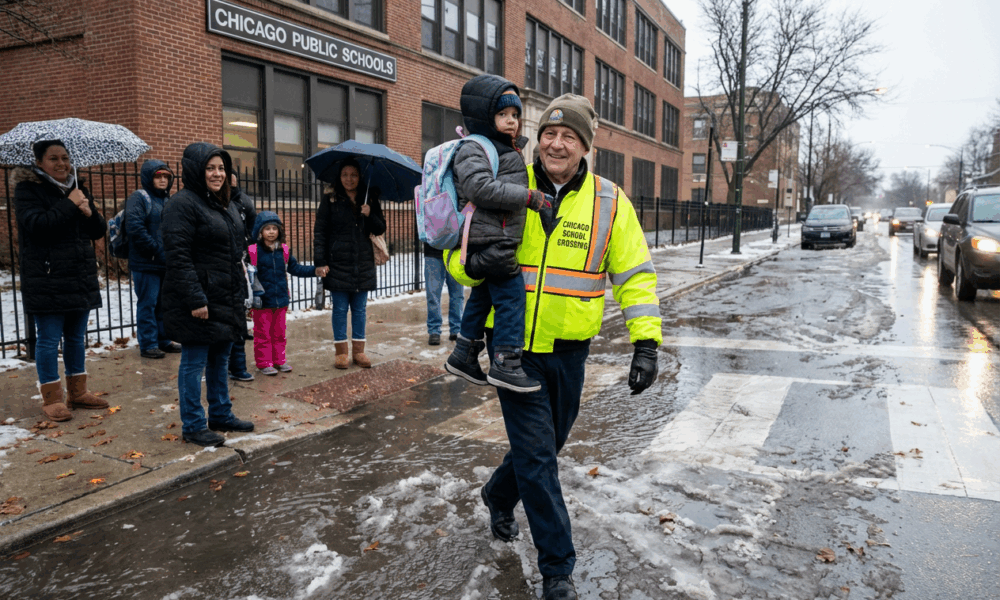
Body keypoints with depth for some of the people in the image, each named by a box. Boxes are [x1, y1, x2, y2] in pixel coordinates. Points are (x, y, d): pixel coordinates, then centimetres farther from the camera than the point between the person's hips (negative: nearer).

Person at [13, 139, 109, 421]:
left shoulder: (77, 188, 14)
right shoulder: (28, 189, -4)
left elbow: (99, 231, 11)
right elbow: (36, 224, -21)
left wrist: (89, 212, -9)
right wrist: (70, 205, -17)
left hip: (81, 278, 6)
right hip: (47, 281, -6)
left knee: (77, 337, 14)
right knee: (49, 339, 0)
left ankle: (77, 392, 26)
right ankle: (51, 398, 11)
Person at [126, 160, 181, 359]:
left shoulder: (168, 200, 17)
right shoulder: (139, 197, -7)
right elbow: (134, 227, -18)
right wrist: (155, 250, -17)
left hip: (167, 262, 7)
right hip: (146, 263, -7)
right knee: (148, 303, -1)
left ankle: (164, 340, 25)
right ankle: (147, 344, 7)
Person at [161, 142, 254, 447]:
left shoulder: (226, 205, 16)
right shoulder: (182, 204, -13)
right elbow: (178, 257, -20)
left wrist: (241, 293, 18)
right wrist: (195, 300, -24)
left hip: (227, 300, 9)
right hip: (198, 301, -9)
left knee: (220, 360, 17)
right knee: (195, 362, 1)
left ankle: (221, 415, 29)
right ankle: (193, 426, 12)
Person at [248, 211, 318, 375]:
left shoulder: (284, 250, 5)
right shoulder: (253, 251, -11)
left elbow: (295, 268, 13)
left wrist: (315, 271, 5)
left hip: (280, 300, 5)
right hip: (262, 301, -5)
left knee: (279, 332, 15)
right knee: (263, 333, 6)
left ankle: (279, 360, 27)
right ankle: (264, 363, 16)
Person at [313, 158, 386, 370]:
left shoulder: (369, 199, 8)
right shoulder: (330, 199, 1)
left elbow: (381, 229, 10)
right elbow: (319, 232, -2)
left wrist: (370, 215, -11)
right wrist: (320, 262, -10)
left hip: (363, 264, 3)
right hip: (338, 263, -2)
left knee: (359, 309, 9)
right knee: (340, 309, 3)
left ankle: (358, 350, 18)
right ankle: (341, 351, 12)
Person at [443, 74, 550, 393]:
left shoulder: (510, 152, 21)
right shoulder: (473, 151, -11)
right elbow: (480, 187, -26)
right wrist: (527, 197, -23)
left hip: (501, 240, 11)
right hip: (488, 238, -11)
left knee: (483, 296, 17)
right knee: (511, 295, -12)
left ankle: (463, 355, 29)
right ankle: (505, 364, -8)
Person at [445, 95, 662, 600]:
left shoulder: (609, 202, -1)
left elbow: (635, 274, 1)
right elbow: (455, 250, 2)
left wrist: (646, 341, -8)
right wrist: (473, 263, -23)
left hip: (568, 350, 2)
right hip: (514, 345, -2)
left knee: (547, 444, 20)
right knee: (536, 454, 0)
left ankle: (499, 496, 51)